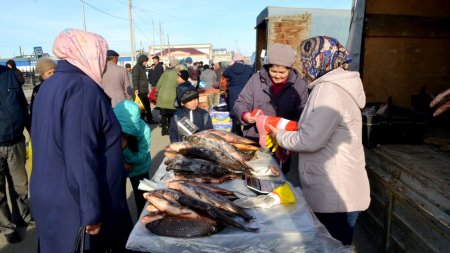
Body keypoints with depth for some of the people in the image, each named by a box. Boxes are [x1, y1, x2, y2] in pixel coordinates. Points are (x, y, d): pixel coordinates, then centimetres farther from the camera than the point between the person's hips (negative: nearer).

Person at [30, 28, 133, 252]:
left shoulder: (49, 86, 9)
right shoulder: (82, 87, -20)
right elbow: (81, 157, -25)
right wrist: (92, 213, -21)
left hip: (50, 198, 9)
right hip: (74, 204, -9)